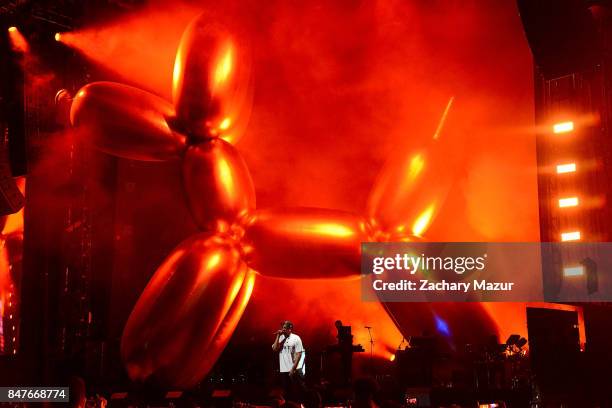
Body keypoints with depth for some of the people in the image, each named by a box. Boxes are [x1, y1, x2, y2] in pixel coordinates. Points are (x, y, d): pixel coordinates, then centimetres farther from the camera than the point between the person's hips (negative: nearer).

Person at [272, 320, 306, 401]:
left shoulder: (296, 338, -7)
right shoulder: (280, 338, 6)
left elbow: (299, 354, -9)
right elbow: (275, 349, -9)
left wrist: (293, 368, -15)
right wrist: (278, 336, -11)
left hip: (295, 370, -4)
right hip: (283, 370, 4)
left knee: (298, 391, 2)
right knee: (287, 392, 12)